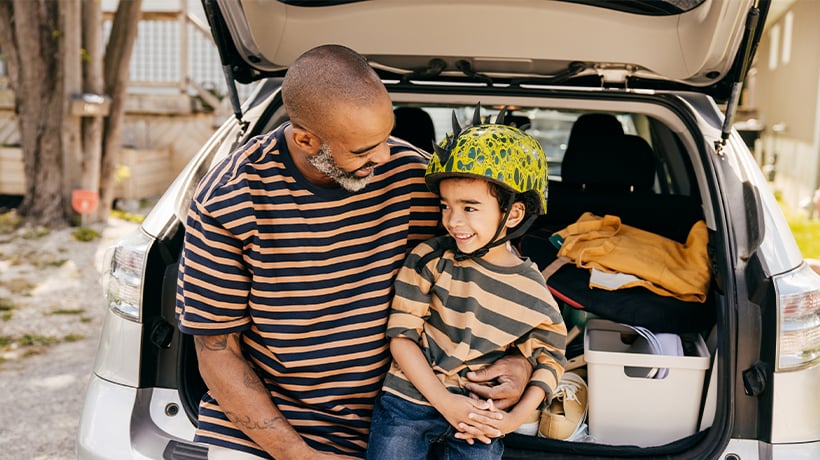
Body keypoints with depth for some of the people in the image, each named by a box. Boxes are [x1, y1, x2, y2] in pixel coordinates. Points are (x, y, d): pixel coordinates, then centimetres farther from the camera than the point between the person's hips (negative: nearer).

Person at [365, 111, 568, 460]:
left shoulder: (533, 293, -7)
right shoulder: (430, 260, -11)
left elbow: (549, 361, 5)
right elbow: (402, 334, -10)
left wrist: (515, 419, -9)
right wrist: (443, 400, -16)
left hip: (479, 418, 1)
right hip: (408, 404, -1)